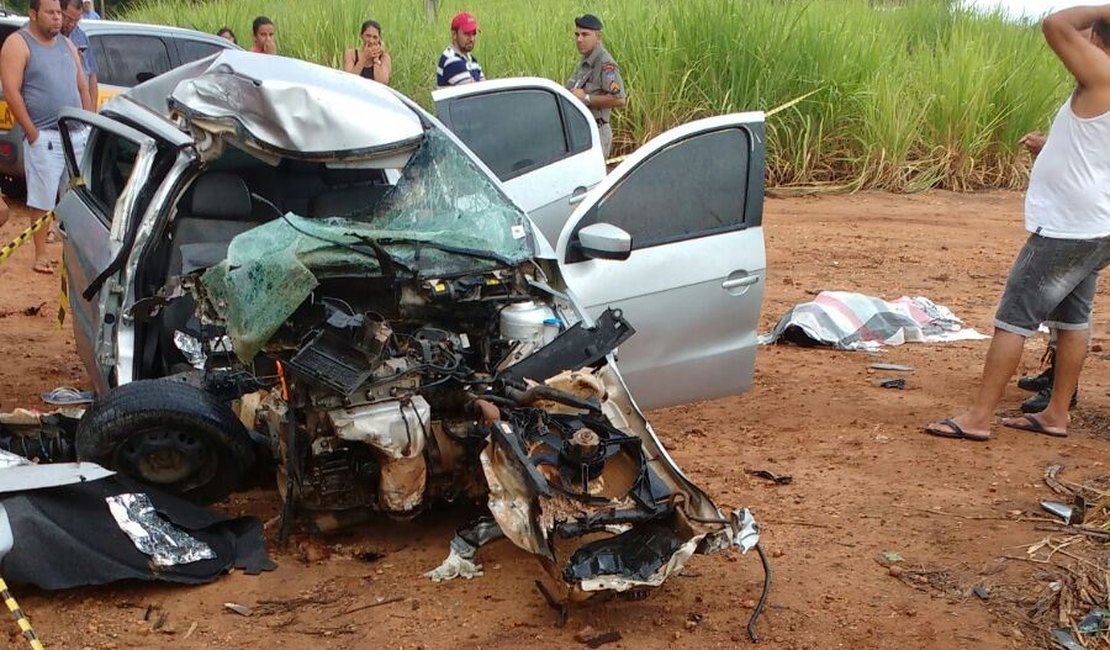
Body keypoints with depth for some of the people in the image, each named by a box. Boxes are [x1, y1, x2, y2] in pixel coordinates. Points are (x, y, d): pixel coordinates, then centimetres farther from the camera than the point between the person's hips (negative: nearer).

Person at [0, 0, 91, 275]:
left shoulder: (67, 44, 16)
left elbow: (83, 88, 19)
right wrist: (32, 133, -14)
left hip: (77, 135, 6)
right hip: (44, 137, -6)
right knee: (43, 200, -2)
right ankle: (41, 254, 6)